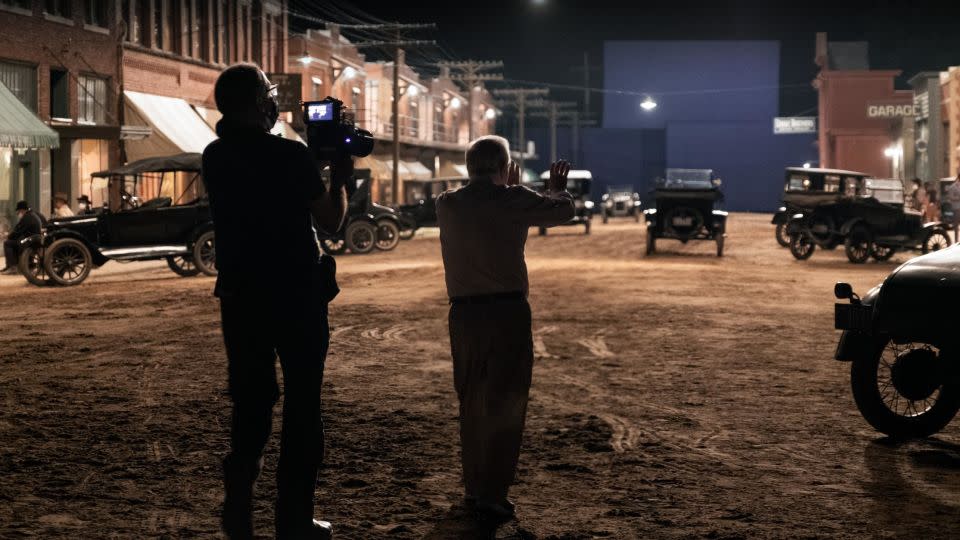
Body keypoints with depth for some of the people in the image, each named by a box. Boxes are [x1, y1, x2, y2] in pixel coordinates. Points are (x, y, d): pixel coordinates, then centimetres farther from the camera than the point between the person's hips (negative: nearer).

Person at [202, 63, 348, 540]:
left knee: (250, 399, 14)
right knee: (301, 405, 4)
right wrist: (339, 176, 8)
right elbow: (330, 222, -6)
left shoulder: (215, 158, 2)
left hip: (241, 295, 5)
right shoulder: (290, 155, -14)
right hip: (296, 295, -5)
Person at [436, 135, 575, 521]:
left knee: (472, 402, 18)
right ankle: (491, 494, 2)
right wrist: (557, 188, 25)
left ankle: (473, 486, 27)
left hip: (464, 312, 5)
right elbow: (563, 211, 4)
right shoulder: (511, 200, -9)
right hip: (507, 311, -5)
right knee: (505, 404, 3)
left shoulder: (447, 205, 4)